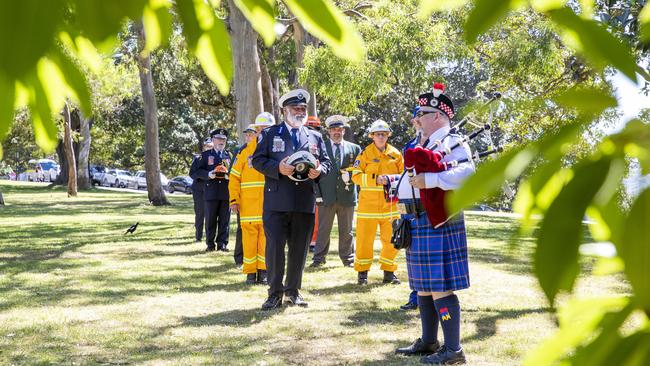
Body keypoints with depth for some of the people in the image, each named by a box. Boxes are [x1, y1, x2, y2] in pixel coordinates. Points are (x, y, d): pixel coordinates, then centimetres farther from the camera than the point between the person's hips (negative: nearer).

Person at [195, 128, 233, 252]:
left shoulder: (229, 155, 16)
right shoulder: (206, 155, 11)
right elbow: (199, 171, 6)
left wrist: (229, 175, -8)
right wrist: (208, 174, -13)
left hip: (226, 192, 1)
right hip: (211, 192, -1)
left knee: (224, 220, 1)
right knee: (210, 220, 1)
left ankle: (222, 244, 6)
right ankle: (210, 244, 8)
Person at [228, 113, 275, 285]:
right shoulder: (245, 150, 4)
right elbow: (234, 177, 5)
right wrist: (234, 200, -3)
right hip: (248, 203, -1)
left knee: (266, 236, 2)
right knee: (249, 236, 1)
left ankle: (263, 271, 11)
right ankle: (250, 272, 9)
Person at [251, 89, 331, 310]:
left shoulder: (315, 137, 16)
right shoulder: (270, 134, 8)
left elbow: (326, 162, 17)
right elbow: (257, 160, 2)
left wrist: (319, 170, -7)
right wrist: (278, 168, -15)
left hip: (305, 203, 3)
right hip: (276, 202, -3)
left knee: (299, 248, 7)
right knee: (274, 247, -5)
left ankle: (293, 290, 20)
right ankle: (275, 293, 5)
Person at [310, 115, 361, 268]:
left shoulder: (354, 148, 10)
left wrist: (349, 176, -10)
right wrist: (317, 193, -5)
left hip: (347, 196, 1)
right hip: (327, 196, -1)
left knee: (346, 231, 8)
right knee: (323, 229, 2)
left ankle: (348, 259, 18)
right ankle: (319, 258, 10)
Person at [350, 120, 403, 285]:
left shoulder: (395, 154, 8)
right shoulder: (365, 153, -2)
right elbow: (356, 176, -7)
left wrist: (394, 179, -10)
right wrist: (376, 179, -19)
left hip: (390, 203, 3)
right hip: (368, 204, -3)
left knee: (391, 240, 6)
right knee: (365, 238, 0)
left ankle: (389, 272, 19)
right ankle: (362, 272, 14)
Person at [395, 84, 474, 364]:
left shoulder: (451, 142, -9)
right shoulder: (421, 145, 18)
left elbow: (467, 173, -26)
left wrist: (430, 180, -29)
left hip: (437, 223, -9)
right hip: (418, 225, 9)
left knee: (441, 288, -7)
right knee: (423, 287, 15)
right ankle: (428, 341, 26)